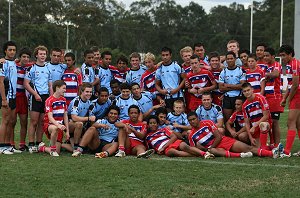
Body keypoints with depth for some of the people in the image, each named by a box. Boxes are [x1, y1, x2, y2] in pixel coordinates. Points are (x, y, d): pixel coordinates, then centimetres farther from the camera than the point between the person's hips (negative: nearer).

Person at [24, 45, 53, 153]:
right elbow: (26, 84, -5)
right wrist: (35, 94, -13)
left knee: (42, 122, 6)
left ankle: (39, 143, 13)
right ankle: (31, 144, -4)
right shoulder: (32, 68, -1)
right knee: (34, 122, -7)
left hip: (46, 97, 5)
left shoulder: (48, 69, 16)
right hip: (36, 97, -5)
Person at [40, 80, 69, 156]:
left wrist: (67, 131, 7)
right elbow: (50, 117, -21)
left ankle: (42, 148, 26)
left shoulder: (63, 100, 10)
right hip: (49, 124, -6)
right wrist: (58, 125, -39)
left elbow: (65, 116, 13)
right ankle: (53, 149, -24)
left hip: (60, 127, 6)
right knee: (55, 128, -43)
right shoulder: (49, 100, -12)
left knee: (57, 152, -4)